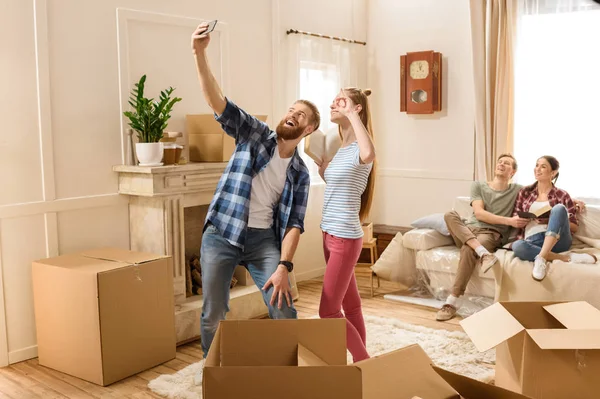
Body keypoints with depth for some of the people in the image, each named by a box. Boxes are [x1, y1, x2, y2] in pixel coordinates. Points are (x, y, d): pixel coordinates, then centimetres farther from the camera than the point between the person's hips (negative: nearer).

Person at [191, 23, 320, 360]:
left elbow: (294, 223, 1)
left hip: (264, 239, 2)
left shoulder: (300, 173, 7)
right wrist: (200, 56, -26)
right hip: (222, 234, -1)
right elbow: (219, 103, -11)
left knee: (284, 311, -3)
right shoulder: (255, 133, 3)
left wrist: (284, 266, -14)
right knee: (214, 315, 3)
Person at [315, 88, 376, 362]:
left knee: (328, 312, -4)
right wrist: (320, 164, 12)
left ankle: (365, 363, 11)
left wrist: (351, 113, -36)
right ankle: (361, 361, 29)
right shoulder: (341, 148, 12)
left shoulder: (359, 150, -17)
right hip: (330, 235, 10)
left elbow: (369, 153, -44)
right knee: (350, 305, 17)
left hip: (345, 238, -10)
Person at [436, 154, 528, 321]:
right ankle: (483, 253, -43)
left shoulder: (517, 190, 14)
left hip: (492, 234, -2)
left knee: (468, 250, -36)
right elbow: (479, 213, -2)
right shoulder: (478, 185, 13)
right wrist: (509, 221, -11)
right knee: (450, 215, -29)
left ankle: (452, 302, -35)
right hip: (468, 231, 2)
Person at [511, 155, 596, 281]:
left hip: (557, 240, 0)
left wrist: (553, 220, -7)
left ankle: (541, 258, -41)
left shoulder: (562, 195, 12)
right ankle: (567, 258, -28)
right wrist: (531, 218, -4)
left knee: (558, 208, -30)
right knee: (517, 246, -37)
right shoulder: (525, 192, 17)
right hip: (532, 241, 1)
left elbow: (575, 227, 10)